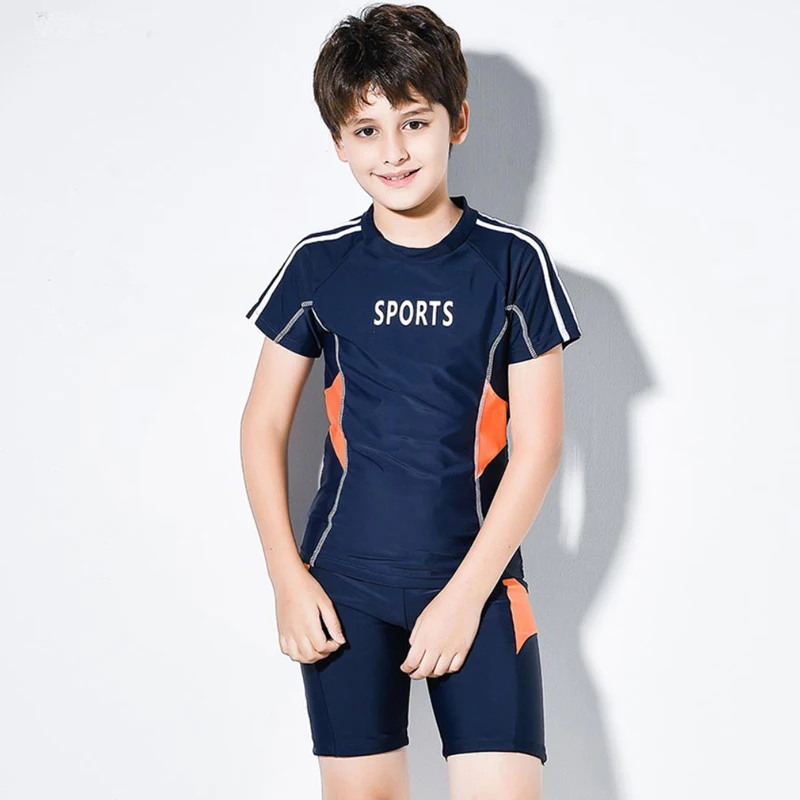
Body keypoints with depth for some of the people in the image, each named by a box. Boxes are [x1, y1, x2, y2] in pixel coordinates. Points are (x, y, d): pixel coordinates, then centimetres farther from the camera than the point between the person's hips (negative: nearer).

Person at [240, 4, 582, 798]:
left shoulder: (514, 261, -4)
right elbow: (263, 425, 6)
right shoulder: (319, 264, 1)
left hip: (476, 579, -1)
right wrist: (288, 579, -1)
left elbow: (538, 443, -5)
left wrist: (466, 592, -9)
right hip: (343, 588, 1)